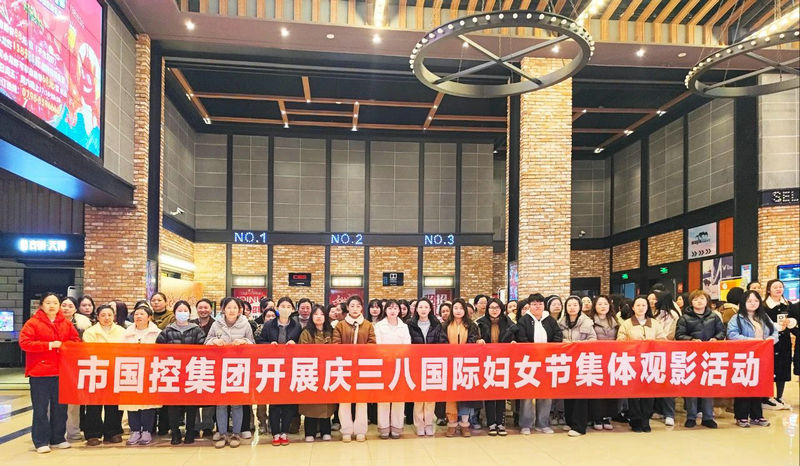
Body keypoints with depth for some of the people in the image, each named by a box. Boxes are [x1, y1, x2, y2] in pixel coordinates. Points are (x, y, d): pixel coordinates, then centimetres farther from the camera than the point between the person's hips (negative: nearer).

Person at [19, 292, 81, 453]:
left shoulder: (67, 324, 10)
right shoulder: (33, 323, -2)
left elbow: (76, 341, 13)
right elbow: (24, 343, -11)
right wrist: (49, 345, -15)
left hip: (61, 372, 4)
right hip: (39, 373, -4)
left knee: (60, 407, 9)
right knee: (40, 409, 1)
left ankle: (58, 438, 21)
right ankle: (41, 441, 11)